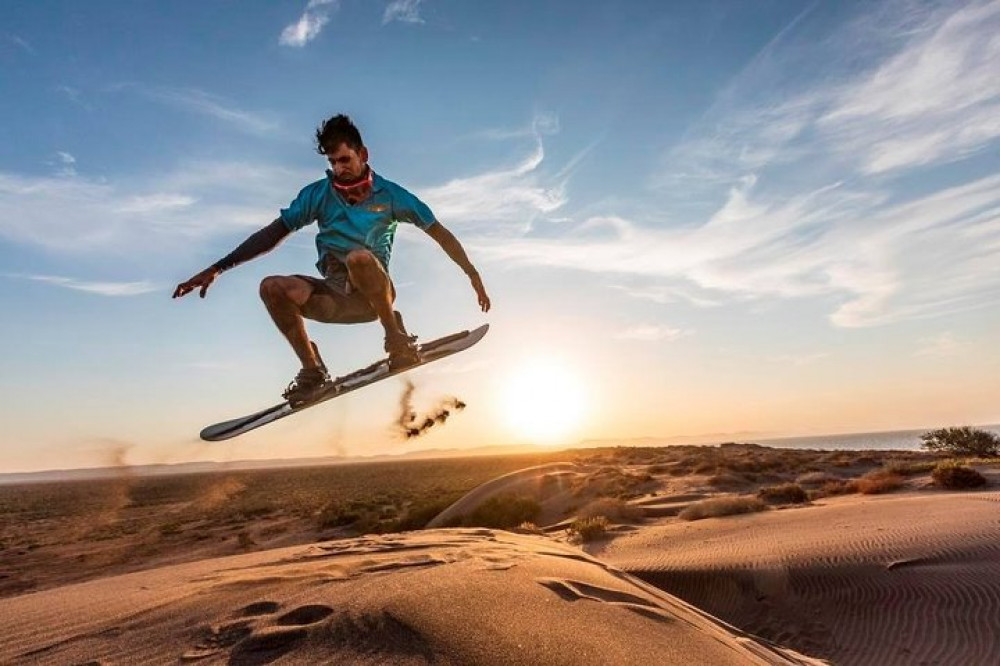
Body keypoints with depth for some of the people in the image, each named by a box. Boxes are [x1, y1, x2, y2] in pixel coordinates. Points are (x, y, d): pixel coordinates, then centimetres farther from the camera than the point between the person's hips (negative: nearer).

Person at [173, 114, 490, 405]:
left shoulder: (389, 194, -1)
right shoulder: (318, 194, 4)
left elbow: (440, 233, 2)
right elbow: (273, 234, 3)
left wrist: (473, 275, -3)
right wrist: (217, 268, -4)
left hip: (375, 294, -3)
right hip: (336, 297, 3)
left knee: (359, 257, -36)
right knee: (272, 287, -23)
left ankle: (396, 336, -14)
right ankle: (313, 370, -8)